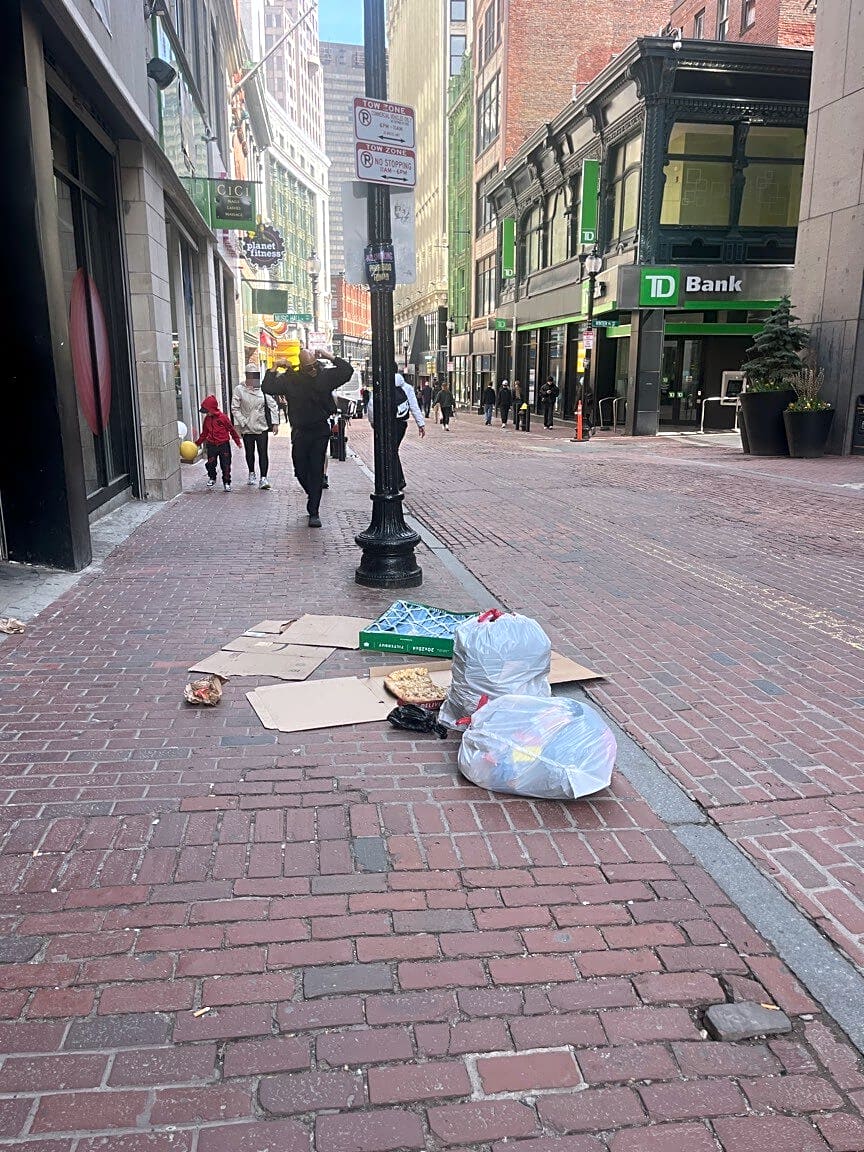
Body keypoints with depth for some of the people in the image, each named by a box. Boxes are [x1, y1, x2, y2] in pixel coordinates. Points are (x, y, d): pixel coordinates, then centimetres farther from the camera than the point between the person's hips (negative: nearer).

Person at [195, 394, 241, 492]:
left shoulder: (222, 417, -11)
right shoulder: (207, 419, 5)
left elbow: (231, 429, -4)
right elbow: (204, 433, 15)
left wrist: (238, 441, -1)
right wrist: (198, 443, 13)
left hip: (224, 444, -4)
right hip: (211, 445, 4)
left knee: (225, 465, 0)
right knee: (210, 464, 5)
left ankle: (227, 483, 12)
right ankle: (212, 478, 29)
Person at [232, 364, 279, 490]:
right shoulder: (239, 389, -3)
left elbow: (273, 405, 3)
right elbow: (235, 408, -2)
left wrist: (275, 422, -3)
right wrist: (239, 423, -10)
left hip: (262, 427, 0)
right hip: (246, 427, 0)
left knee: (263, 452, -7)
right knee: (249, 452, 13)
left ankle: (263, 477, -6)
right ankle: (252, 473, 32)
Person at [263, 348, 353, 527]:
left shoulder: (325, 375, -1)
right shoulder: (290, 379, -1)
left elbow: (347, 371, -5)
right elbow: (268, 388, -3)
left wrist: (331, 358, -9)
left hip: (320, 431, -1)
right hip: (300, 431, 2)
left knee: (317, 471, -4)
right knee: (300, 470, 6)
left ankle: (314, 512, -2)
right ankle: (313, 497, 36)